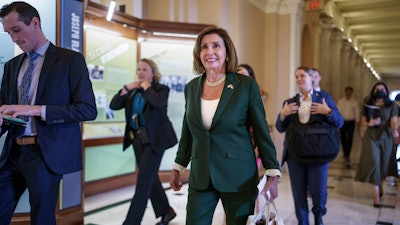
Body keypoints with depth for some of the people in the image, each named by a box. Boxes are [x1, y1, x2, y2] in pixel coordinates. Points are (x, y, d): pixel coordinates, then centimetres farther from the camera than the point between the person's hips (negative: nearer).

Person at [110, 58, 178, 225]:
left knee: (143, 181, -7)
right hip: (138, 139, 7)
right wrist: (126, 88, -6)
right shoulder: (133, 92, 12)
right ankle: (166, 211, 33)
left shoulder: (161, 89, -4)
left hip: (154, 139, -7)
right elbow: (113, 106, 3)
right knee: (151, 178, 16)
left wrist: (147, 87, -12)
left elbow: (159, 103, -26)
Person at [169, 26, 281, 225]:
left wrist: (273, 175, -8)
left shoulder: (246, 85, -7)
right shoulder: (191, 87, 5)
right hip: (200, 177, 3)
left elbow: (262, 132, -5)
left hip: (238, 177, -3)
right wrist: (178, 167, 16)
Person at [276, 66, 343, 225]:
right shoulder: (290, 102, 11)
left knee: (318, 192, 2)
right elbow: (280, 128, 10)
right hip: (295, 154, 2)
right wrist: (282, 115, -10)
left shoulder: (324, 97, 6)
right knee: (299, 193, 7)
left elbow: (339, 122, 3)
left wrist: (328, 112, -16)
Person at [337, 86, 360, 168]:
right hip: (342, 121, 1)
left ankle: (347, 156, -5)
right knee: (343, 138, 9)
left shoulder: (354, 102, 2)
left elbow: (357, 112, 5)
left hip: (351, 122, -1)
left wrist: (357, 121, 0)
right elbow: (338, 111, 3)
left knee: (350, 139, -8)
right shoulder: (340, 101, 3)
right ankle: (345, 152, 30)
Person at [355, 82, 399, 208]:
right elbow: (363, 121, 6)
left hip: (386, 138, 1)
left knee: (383, 165, 11)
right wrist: (370, 123, -16)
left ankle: (380, 186, 41)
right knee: (374, 163, -13)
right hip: (371, 137, -1)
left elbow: (393, 121, -10)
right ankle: (376, 196, -9)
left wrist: (395, 130, -31)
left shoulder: (392, 105, 1)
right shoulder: (368, 105, 4)